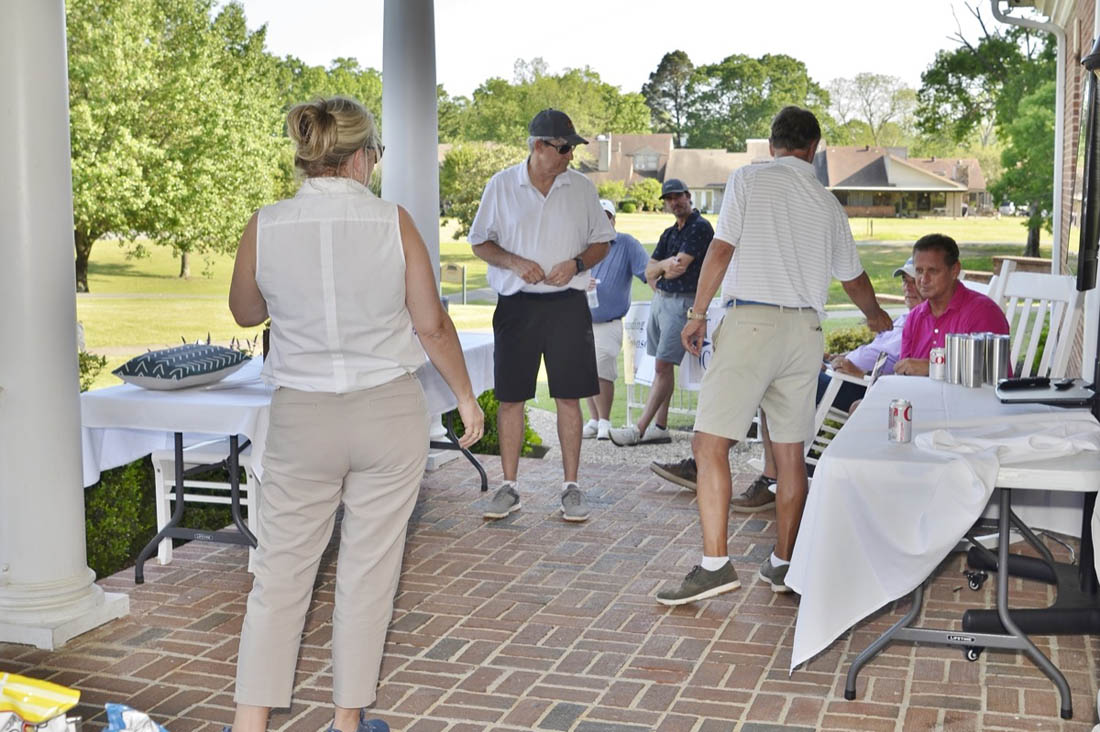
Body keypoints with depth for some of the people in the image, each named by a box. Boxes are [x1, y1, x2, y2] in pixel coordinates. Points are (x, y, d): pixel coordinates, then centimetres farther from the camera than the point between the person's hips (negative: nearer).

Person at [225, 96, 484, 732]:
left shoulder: (265, 227, -5)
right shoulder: (392, 222, -9)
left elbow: (246, 312, 11)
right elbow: (432, 325, -2)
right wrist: (466, 395, 11)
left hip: (302, 416, 1)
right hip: (390, 411, -1)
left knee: (281, 573, 10)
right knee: (369, 571, 10)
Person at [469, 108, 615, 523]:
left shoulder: (581, 188, 6)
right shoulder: (501, 186, 2)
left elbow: (602, 241, 12)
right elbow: (480, 242, 7)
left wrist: (577, 263, -8)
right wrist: (514, 262, -11)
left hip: (567, 303, 1)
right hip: (516, 303, 0)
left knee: (569, 397, 1)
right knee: (510, 398, 3)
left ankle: (571, 487, 11)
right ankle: (509, 487, 13)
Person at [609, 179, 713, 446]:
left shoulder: (700, 227, -7)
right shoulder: (669, 233, 19)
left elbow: (680, 267, -14)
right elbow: (650, 270, 14)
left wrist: (662, 270, 5)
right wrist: (666, 264, -7)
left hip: (682, 301, -9)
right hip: (659, 299, 9)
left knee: (663, 366, -11)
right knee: (662, 366, 8)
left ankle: (639, 429, -14)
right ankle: (659, 427, 10)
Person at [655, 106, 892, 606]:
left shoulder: (748, 179, 2)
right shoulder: (828, 204, 16)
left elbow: (722, 249, -5)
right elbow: (853, 279, 28)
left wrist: (697, 312, 4)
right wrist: (875, 316, 47)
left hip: (751, 319, -5)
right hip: (805, 327, 5)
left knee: (710, 444, -6)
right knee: (790, 452, 12)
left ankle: (715, 564, -14)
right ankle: (783, 563, 19)